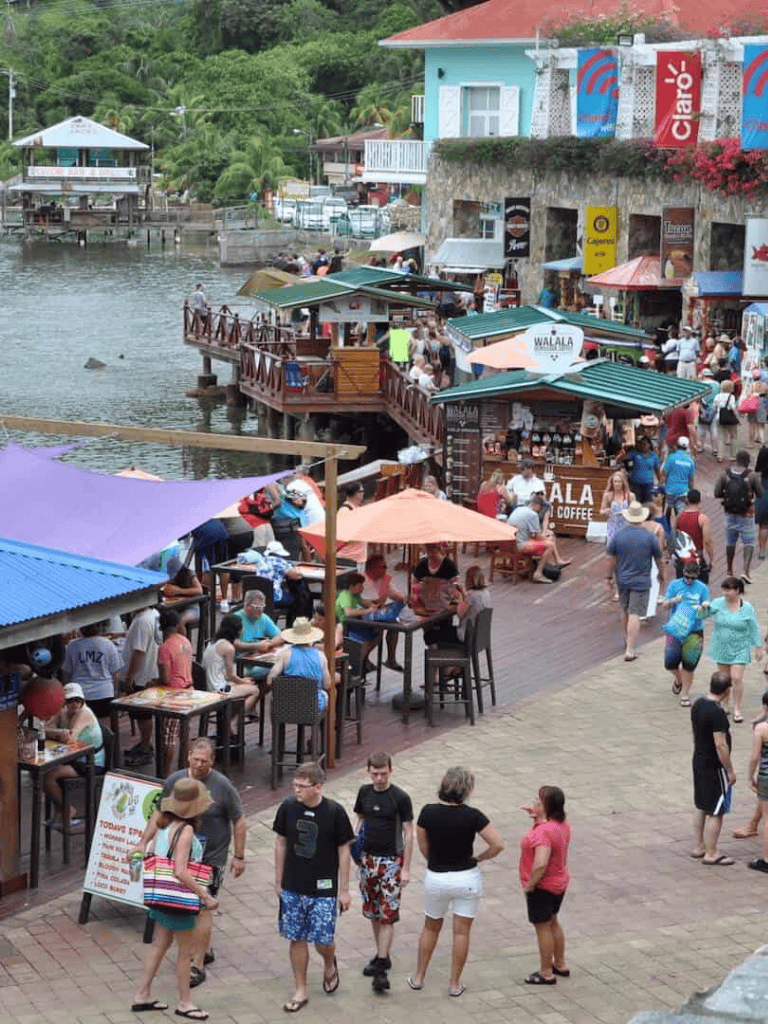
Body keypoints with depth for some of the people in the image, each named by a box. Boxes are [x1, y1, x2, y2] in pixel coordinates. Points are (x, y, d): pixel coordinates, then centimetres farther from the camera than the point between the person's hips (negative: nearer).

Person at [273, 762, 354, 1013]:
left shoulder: (334, 812, -13)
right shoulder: (288, 807, -5)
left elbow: (344, 851, -5)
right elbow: (281, 844, 7)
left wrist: (344, 890, -3)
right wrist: (278, 882, 9)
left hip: (324, 890, -3)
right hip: (292, 888, 3)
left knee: (323, 940, -2)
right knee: (296, 939, 8)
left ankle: (329, 965, 32)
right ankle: (300, 991, 21)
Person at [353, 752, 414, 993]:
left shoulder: (400, 798, -11)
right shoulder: (364, 792, 4)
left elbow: (408, 833, -8)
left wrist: (406, 868, -10)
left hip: (391, 860, -5)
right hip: (368, 858, 5)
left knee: (388, 915, -8)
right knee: (372, 912, 13)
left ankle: (381, 968, -9)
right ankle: (382, 955, 28)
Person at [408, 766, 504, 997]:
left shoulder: (428, 812, -11)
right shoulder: (472, 816, -17)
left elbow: (423, 845, 0)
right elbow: (498, 844, -18)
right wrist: (478, 858, -2)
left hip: (435, 878, 2)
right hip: (467, 878, -2)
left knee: (431, 928, 21)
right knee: (461, 931, 9)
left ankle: (418, 977, 29)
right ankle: (455, 984, 16)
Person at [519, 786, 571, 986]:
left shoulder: (544, 832, -31)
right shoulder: (562, 824, -1)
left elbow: (541, 864, -39)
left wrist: (530, 885, -24)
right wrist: (536, 816, 4)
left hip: (542, 887, -9)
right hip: (559, 882, 9)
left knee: (542, 927, 6)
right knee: (553, 923, 25)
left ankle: (546, 974, 18)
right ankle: (560, 965, 38)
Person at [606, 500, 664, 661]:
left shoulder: (618, 536, -6)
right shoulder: (649, 537, -11)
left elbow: (611, 559, -1)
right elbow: (658, 559, 1)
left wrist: (610, 577, 13)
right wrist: (661, 574, 19)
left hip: (622, 580, 3)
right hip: (640, 581, -3)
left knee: (625, 610, 23)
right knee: (634, 614, -5)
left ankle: (627, 638, 44)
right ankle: (630, 650, -11)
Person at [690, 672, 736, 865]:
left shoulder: (698, 704, 2)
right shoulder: (717, 713, -26)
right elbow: (720, 745, -25)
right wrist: (730, 771, -16)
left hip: (698, 761, 9)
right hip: (714, 768, -9)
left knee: (700, 807, 18)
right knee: (715, 812, 1)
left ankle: (698, 847, 28)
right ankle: (711, 854, 7)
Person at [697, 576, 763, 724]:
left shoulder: (747, 608, -9)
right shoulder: (718, 603, -5)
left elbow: (754, 629, -1)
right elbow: (702, 616, -3)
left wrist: (758, 647, 3)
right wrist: (703, 607, -25)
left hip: (739, 649, -2)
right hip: (721, 648, 2)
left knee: (737, 678, -10)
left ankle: (737, 709, 4)